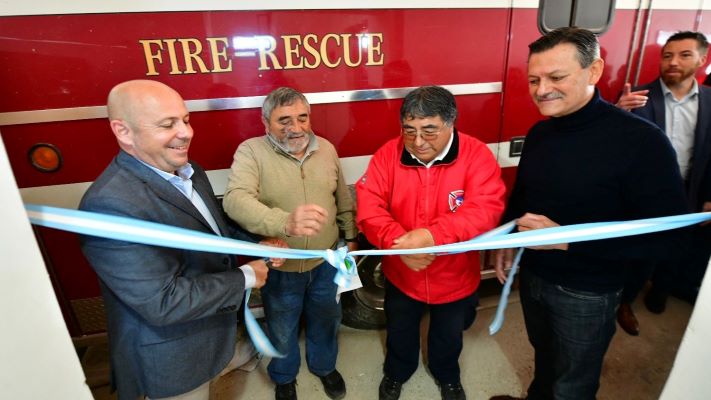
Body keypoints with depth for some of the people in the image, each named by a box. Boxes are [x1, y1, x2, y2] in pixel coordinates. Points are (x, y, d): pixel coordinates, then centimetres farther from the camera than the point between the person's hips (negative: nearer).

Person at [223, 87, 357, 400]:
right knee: (282, 330, 22)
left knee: (325, 320, 26)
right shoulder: (251, 152, -17)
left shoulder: (326, 148, -4)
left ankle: (324, 365, 57)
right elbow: (236, 200, -34)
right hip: (280, 268, -3)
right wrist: (285, 223, -51)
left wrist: (350, 237, 12)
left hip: (326, 262, 3)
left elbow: (343, 199, 7)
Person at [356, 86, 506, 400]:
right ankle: (396, 373, 60)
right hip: (401, 275, 1)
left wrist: (433, 235, -44)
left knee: (449, 336, 28)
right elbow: (368, 207, -20)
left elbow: (485, 210, -30)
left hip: (454, 277, 0)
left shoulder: (476, 155, -19)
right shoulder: (388, 154, -15)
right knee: (400, 333, 27)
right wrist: (399, 242, -37)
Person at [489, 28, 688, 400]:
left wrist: (565, 240, -30)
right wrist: (506, 242, 3)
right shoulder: (539, 132, -3)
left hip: (586, 293, -5)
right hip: (532, 275, 5)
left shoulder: (640, 140, -22)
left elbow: (665, 234, -23)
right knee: (544, 354, 30)